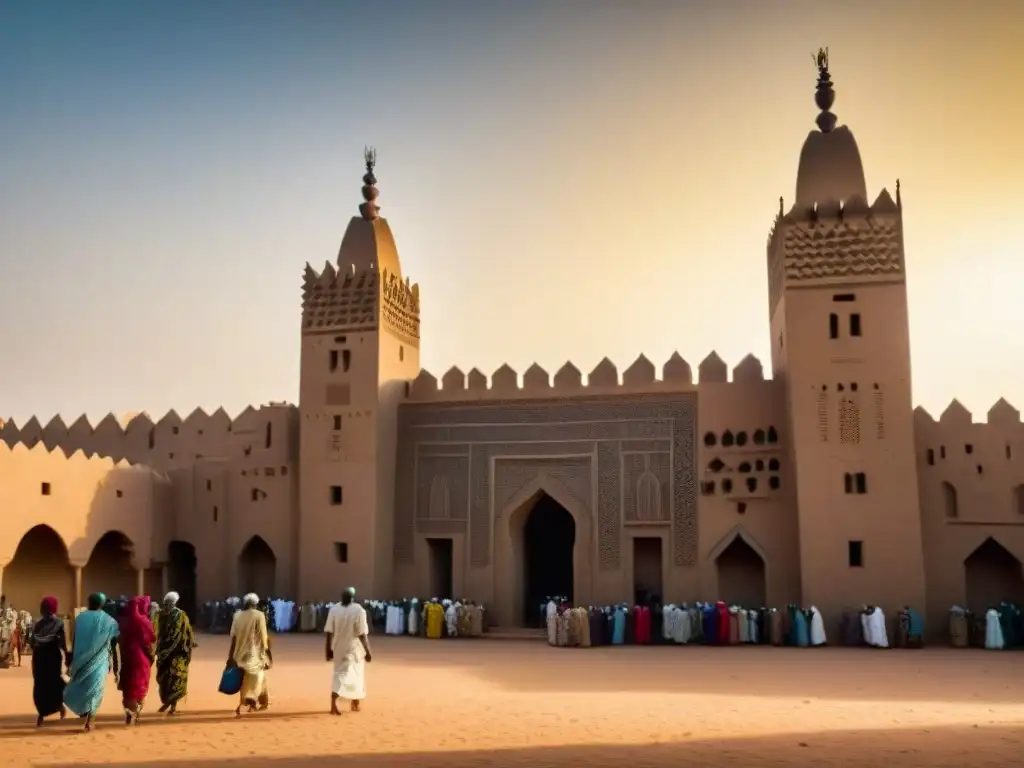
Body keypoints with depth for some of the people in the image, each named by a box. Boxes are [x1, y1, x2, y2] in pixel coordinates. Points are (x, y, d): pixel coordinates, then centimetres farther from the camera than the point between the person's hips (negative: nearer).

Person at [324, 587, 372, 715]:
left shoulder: (334, 610, -5)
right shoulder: (358, 610, -15)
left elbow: (329, 633, -2)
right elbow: (362, 634, -16)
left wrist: (329, 650, 7)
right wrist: (368, 652, -10)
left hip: (338, 648, 3)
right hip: (353, 648, -3)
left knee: (339, 674, 16)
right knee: (356, 674, 13)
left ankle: (334, 703, 2)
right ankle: (355, 704, 18)